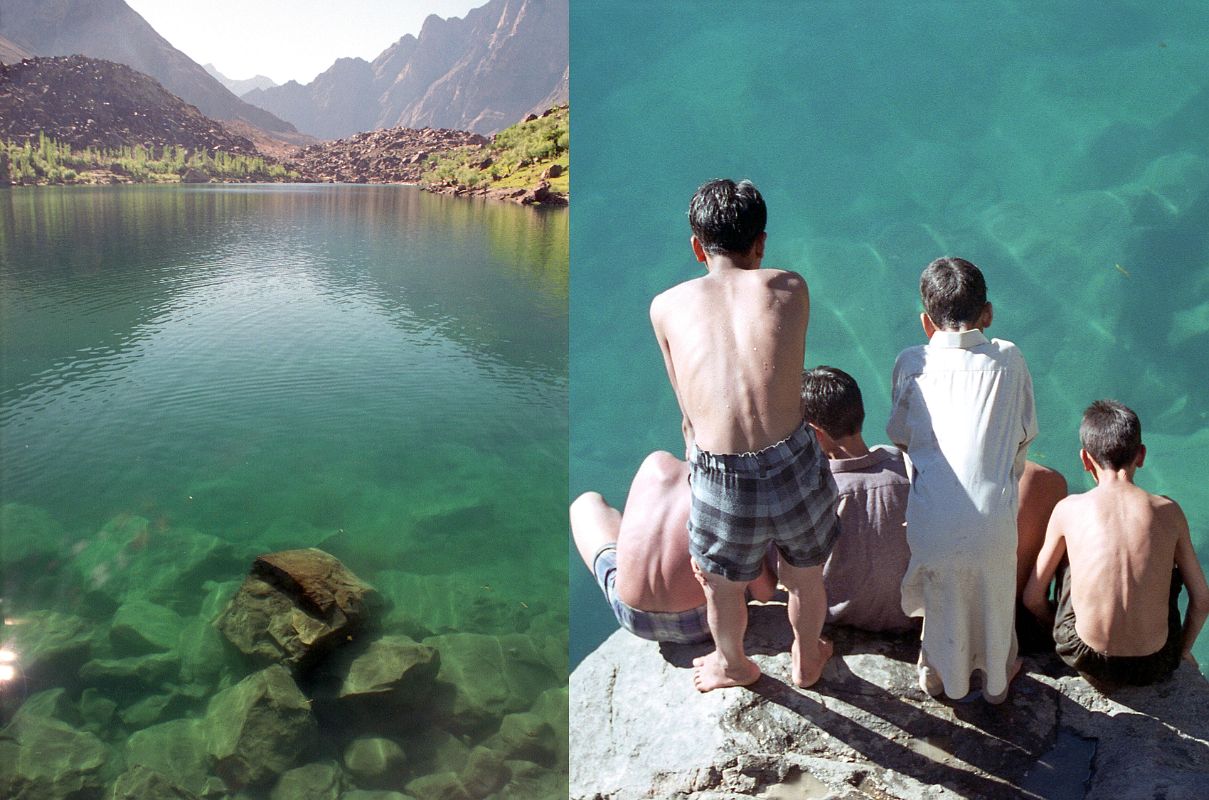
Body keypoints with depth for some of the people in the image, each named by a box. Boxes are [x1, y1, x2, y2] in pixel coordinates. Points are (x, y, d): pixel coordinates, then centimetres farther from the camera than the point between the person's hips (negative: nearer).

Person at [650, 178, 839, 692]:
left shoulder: (667, 306, 5)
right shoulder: (792, 288, 7)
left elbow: (690, 413, 11)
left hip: (720, 482, -1)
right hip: (795, 467, 1)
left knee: (722, 589, 30)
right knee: (804, 579, 31)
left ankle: (734, 666, 58)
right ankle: (806, 660, 59)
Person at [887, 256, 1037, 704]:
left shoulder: (911, 363, 1)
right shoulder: (1009, 359, 3)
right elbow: (1026, 434, 11)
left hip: (931, 513, 0)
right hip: (993, 512, 0)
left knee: (941, 598, 24)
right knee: (994, 598, 24)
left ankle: (938, 675, 46)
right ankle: (996, 680, 45)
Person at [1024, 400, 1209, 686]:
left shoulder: (1069, 510, -6)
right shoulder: (1169, 511, -3)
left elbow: (1033, 598, 2)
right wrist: (1183, 650, 25)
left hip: (1087, 661, -1)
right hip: (1156, 666, 1)